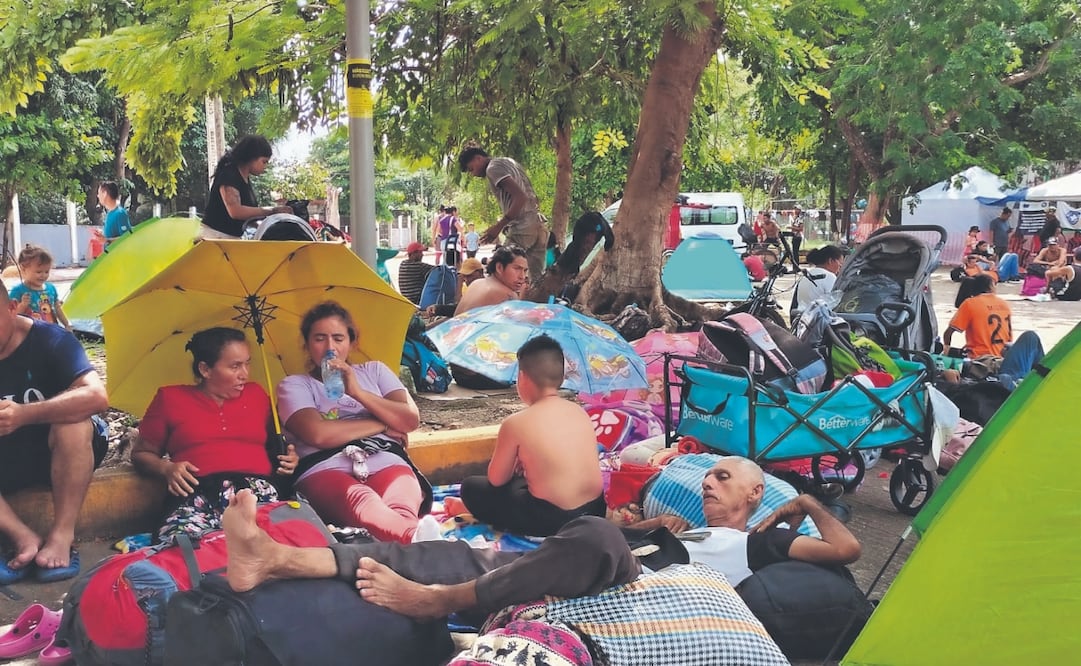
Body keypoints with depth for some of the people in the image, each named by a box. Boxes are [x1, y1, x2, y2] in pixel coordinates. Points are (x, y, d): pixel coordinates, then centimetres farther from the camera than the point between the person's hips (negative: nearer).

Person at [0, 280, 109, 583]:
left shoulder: (50, 340, -16)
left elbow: (96, 396, -32)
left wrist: (24, 415, -42)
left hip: (60, 455, -3)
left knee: (73, 422, -35)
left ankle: (62, 535, -28)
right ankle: (25, 538, -27)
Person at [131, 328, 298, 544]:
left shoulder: (256, 394, 27)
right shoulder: (171, 398, 20)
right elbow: (141, 453, 24)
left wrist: (288, 458, 13)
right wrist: (166, 468, 2)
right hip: (198, 492, -1)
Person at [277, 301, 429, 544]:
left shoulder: (374, 370, 29)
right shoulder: (294, 385, 20)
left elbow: (411, 420, 12)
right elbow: (318, 434, -3)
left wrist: (358, 392, 2)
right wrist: (383, 425, 5)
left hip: (386, 462, 3)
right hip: (326, 468, -3)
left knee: (401, 511, -38)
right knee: (361, 501, -43)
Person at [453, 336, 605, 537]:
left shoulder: (515, 423, -11)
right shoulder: (580, 411, 5)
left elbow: (496, 479, 1)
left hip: (552, 520, -6)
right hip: (595, 510, 6)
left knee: (471, 487, 11)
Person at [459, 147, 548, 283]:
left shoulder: (493, 168, -6)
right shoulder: (508, 162, 22)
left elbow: (520, 197, -18)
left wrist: (498, 226, -18)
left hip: (522, 228, -9)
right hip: (538, 224, 9)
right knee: (537, 279, 8)